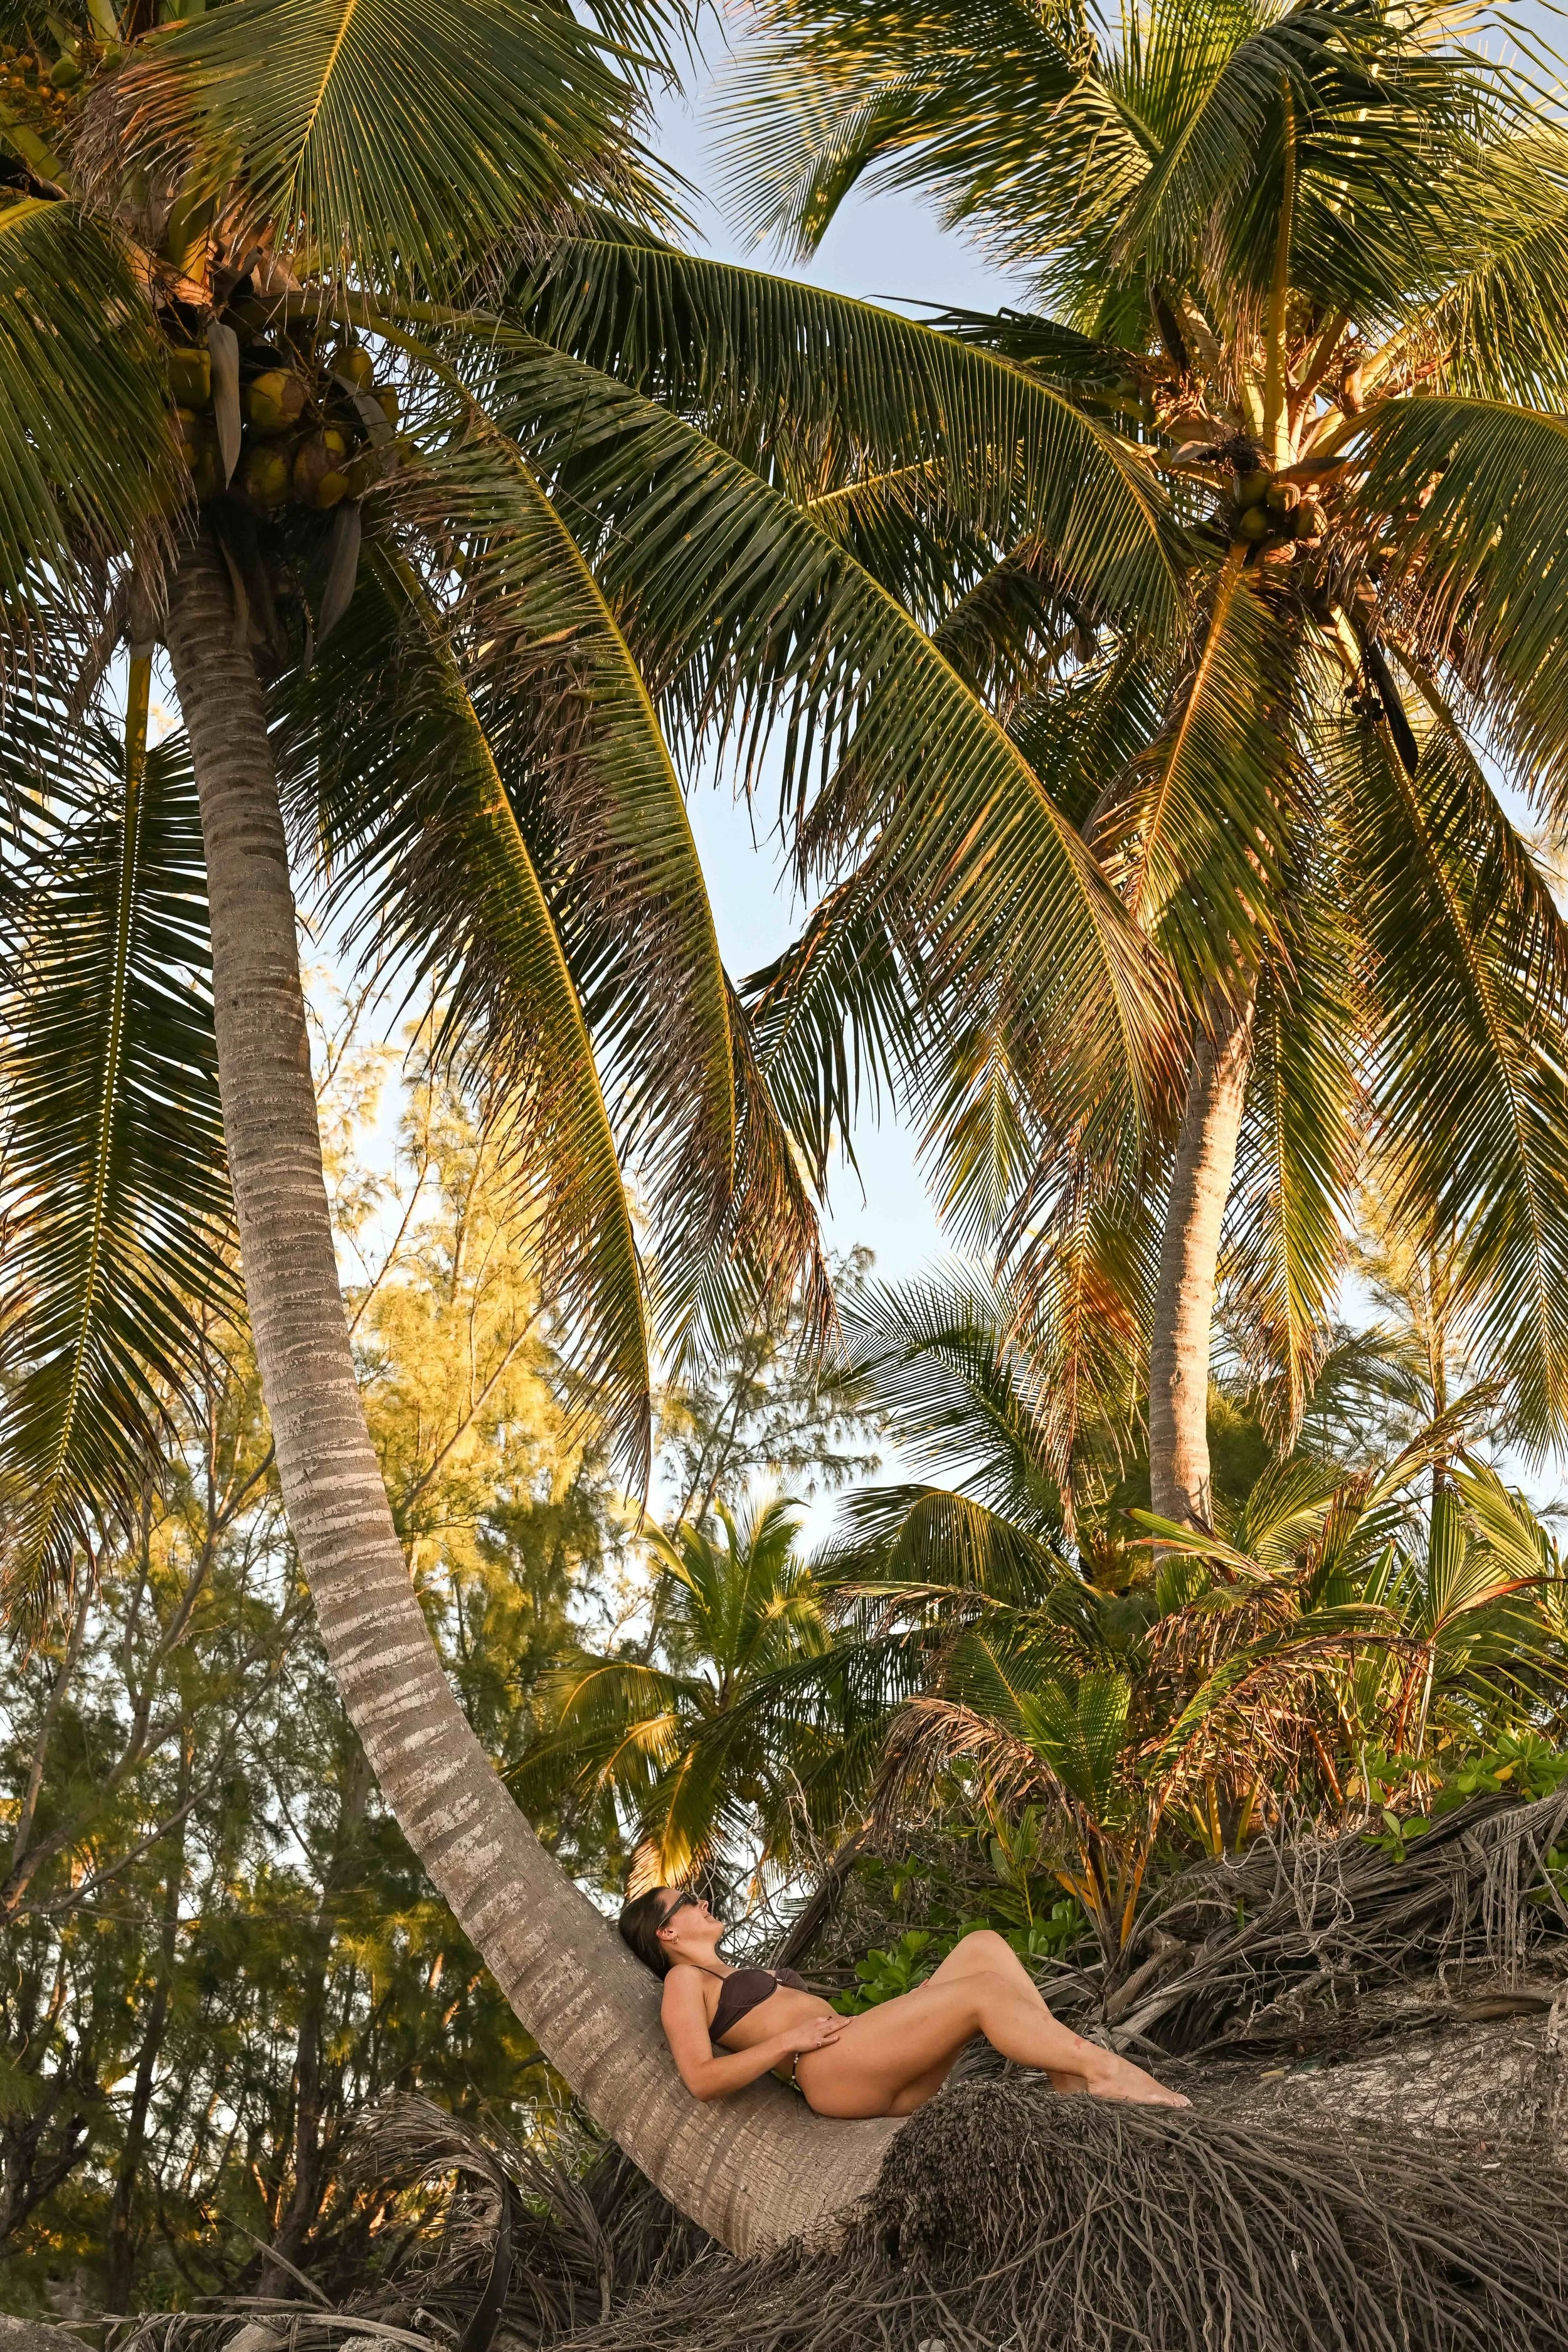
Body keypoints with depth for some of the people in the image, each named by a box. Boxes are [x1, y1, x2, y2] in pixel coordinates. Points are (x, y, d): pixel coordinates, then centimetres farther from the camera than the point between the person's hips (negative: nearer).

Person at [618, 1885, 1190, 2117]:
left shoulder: (741, 1979, 36)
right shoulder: (683, 1982, 9)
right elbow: (701, 2078, -7)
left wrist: (909, 2006, 16)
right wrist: (792, 2038, -11)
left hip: (892, 2083, 9)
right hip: (832, 2070, -9)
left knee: (984, 1945, -9)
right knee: (986, 1989, -24)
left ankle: (1071, 2084, -20)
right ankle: (1106, 2068, -22)